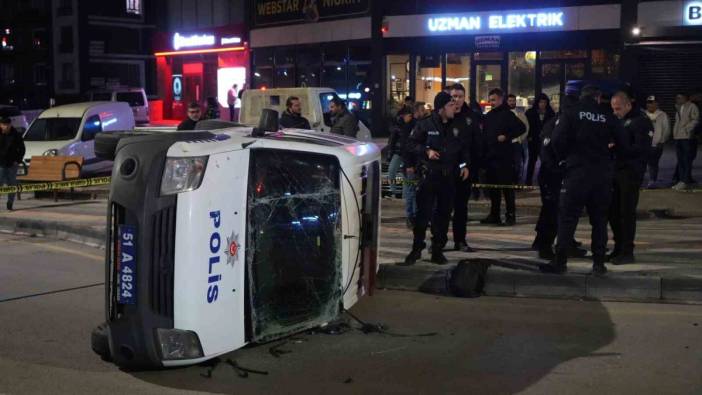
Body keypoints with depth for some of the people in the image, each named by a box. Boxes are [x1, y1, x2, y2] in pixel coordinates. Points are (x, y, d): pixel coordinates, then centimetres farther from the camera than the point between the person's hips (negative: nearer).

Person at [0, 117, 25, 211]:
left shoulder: (16, 135, 0)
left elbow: (21, 148, 7)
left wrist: (18, 160, -3)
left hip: (12, 164, 1)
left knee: (12, 184, 6)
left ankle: (10, 204, 15)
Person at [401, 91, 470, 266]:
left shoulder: (455, 127, 10)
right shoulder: (425, 125, -3)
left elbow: (464, 148, 19)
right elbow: (411, 145, -2)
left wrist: (465, 165, 6)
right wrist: (426, 151, -16)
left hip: (449, 177, 5)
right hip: (429, 175, -4)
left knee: (443, 214, 7)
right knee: (423, 213, -5)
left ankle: (438, 250, 16)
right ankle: (416, 249, 4)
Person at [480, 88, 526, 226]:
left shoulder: (507, 114, -5)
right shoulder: (488, 116, 15)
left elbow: (522, 128, -11)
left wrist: (507, 136, -16)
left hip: (504, 157, -7)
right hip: (490, 156, 7)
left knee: (507, 186, -4)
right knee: (492, 187, 10)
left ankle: (510, 215, 0)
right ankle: (494, 215, 17)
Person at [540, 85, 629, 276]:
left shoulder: (570, 114, -2)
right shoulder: (608, 118, 4)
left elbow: (558, 140, -9)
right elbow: (623, 143, 4)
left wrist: (562, 158, 8)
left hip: (577, 171, -2)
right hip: (603, 174, 2)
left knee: (567, 217, 1)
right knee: (599, 219, 11)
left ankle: (560, 261, -2)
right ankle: (599, 263, 12)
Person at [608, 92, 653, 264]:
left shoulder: (641, 121, -8)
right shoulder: (617, 120, 17)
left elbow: (643, 148, -18)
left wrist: (618, 148, -22)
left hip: (631, 173, -8)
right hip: (615, 171, 8)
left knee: (627, 212, -5)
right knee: (613, 211, 9)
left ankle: (627, 252, 3)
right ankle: (618, 248, 20)